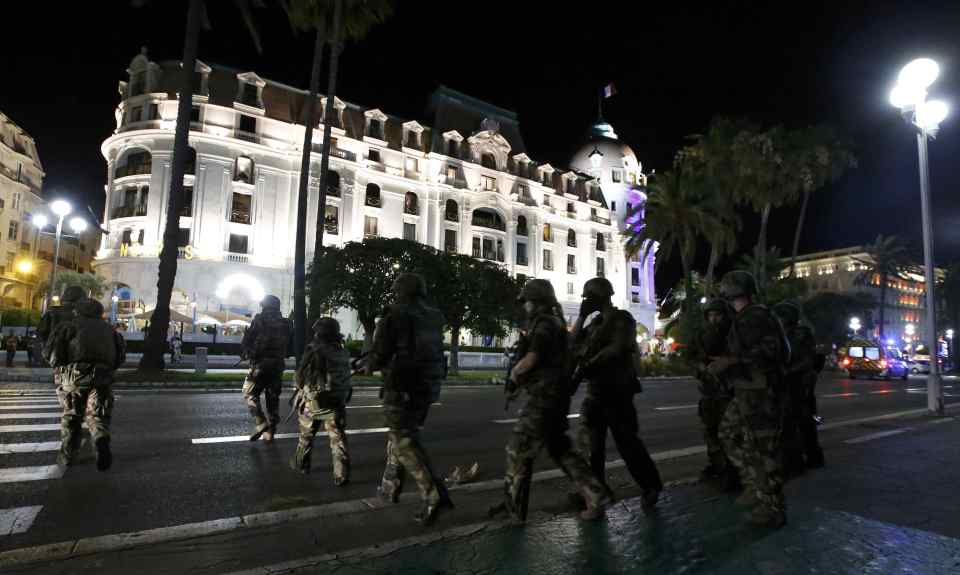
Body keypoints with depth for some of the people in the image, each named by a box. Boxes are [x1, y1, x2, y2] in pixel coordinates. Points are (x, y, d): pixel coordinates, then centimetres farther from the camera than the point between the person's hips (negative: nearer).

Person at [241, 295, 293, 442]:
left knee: (250, 394, 7)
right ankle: (270, 431, 13)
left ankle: (261, 423, -10)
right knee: (273, 398, 11)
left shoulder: (259, 320, -7)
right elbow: (290, 346, 10)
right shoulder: (286, 324, 6)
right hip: (278, 365, 4)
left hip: (260, 363, -4)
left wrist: (248, 352, 13)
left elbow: (244, 343, -5)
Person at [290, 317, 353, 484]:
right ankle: (341, 475, 0)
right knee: (338, 438, 4)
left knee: (306, 434, 20)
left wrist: (301, 388, 11)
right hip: (338, 402, 3)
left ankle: (301, 463, 36)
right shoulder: (343, 352, 2)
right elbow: (346, 376, 4)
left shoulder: (314, 349, -13)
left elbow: (301, 375, -9)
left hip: (314, 401, -3)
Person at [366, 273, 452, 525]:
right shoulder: (434, 318, 7)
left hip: (402, 388, -7)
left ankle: (435, 495, -13)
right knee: (399, 435, 22)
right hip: (427, 388, 7)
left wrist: (369, 366, 15)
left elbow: (379, 355, -9)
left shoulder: (395, 316, -11)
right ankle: (390, 487, 32)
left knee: (404, 443, -2)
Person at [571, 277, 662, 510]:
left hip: (616, 389, -7)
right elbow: (574, 343, 10)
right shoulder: (595, 322, 16)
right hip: (595, 389, 7)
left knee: (626, 440, 0)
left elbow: (616, 349, -18)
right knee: (590, 441, 7)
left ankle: (651, 486, 17)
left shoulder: (622, 318, -6)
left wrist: (588, 365, -19)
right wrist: (582, 315, 4)